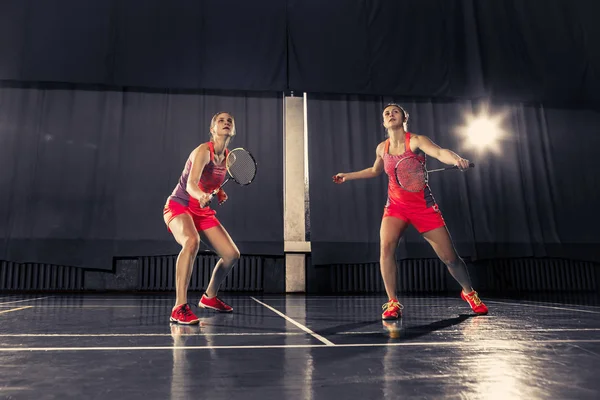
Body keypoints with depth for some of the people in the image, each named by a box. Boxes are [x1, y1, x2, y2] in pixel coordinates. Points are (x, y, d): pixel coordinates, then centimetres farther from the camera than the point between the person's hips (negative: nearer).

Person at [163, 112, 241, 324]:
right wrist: (201, 195, -56)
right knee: (192, 242, -38)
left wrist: (220, 192, 3)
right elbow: (191, 184, -35)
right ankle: (179, 308, -34)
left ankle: (209, 297, 27)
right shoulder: (203, 151, -19)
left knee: (232, 254, 2)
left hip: (203, 211, 7)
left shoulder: (228, 157, 4)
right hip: (179, 206, -7)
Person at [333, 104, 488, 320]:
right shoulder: (382, 148, 5)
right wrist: (348, 176, 26)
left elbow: (440, 152, -29)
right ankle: (393, 303, -14)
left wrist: (457, 159, -50)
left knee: (450, 257, 1)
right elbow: (375, 170, 25)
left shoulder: (416, 141, -9)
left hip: (423, 206, -2)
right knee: (386, 246, -25)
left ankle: (469, 293, 30)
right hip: (395, 206, 3)